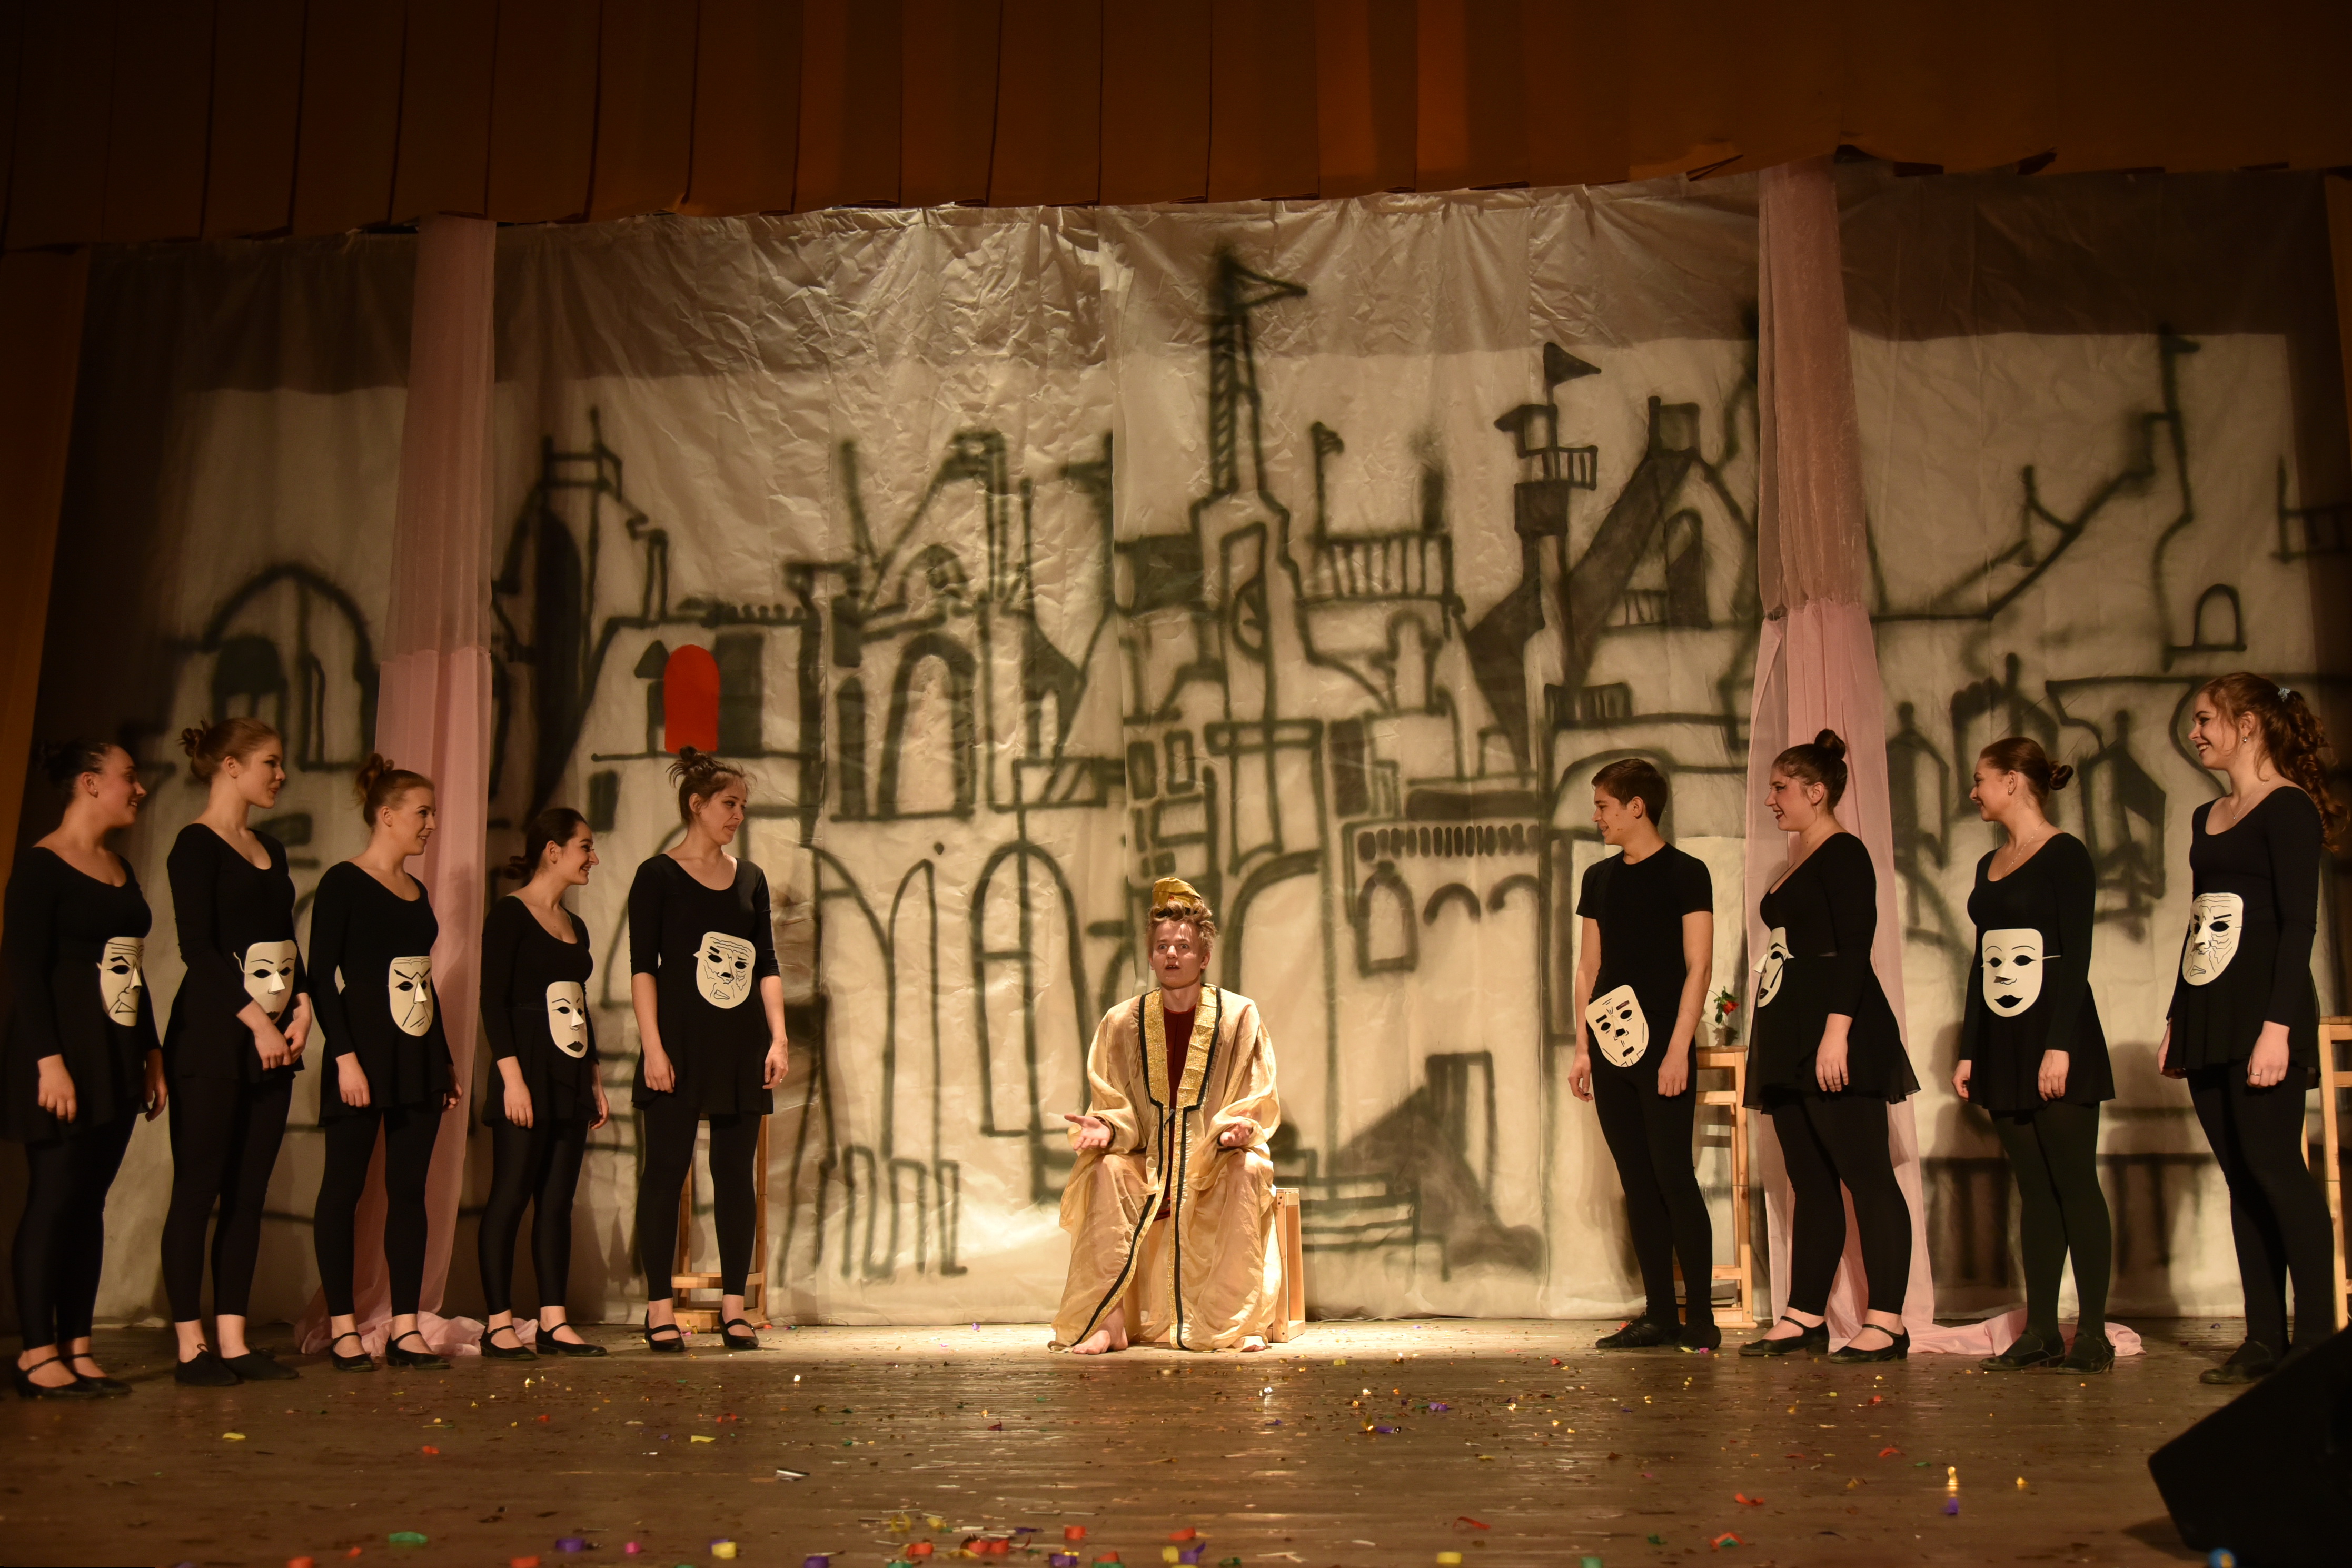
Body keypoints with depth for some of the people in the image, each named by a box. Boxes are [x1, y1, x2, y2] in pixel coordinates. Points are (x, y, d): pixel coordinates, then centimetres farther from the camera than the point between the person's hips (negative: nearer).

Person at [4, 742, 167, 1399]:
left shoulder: (120, 869, 16)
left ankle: (77, 1349, 10)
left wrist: (152, 1052, 16)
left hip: (117, 1055, 8)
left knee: (90, 1202, 7)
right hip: (64, 1052, -8)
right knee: (54, 1198, -5)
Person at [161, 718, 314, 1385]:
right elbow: (198, 947, -14)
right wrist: (257, 1021, -16)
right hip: (212, 1040, -7)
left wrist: (301, 1008, 1)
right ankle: (191, 1346, 3)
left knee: (248, 1194, 7)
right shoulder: (197, 844, -6)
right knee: (198, 1191, -2)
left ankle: (233, 1341, 11)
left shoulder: (270, 849, 17)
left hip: (273, 1042, 7)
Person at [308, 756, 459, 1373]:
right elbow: (321, 975, -12)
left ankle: (405, 1327, 9)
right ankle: (343, 1327, 7)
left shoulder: (416, 891, 15)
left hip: (419, 1057, 7)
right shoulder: (343, 883, -6)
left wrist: (445, 1058, 17)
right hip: (365, 1052, -7)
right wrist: (345, 1056, -18)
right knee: (345, 1187, 0)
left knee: (410, 1188, 6)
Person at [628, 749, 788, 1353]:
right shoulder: (658, 876, 1)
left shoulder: (750, 878, 14)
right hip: (681, 1041, -4)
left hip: (741, 1046, 4)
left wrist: (778, 1037, 3)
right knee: (667, 1170, -3)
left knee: (736, 1172, 5)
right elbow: (642, 966, -5)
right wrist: (653, 1046, -13)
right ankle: (660, 1308, 4)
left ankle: (733, 1306, 11)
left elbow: (767, 965, 13)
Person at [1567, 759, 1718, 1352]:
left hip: (1662, 1051, -6)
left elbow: (1699, 966, -8)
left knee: (1674, 1179, -7)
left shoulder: (1685, 873, -3)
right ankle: (1660, 1315, 12)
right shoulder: (1599, 879, 14)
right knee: (1638, 1186, 7)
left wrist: (1678, 1049, -15)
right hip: (1612, 1052, 6)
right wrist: (1583, 1049, 9)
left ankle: (1701, 1319, 0)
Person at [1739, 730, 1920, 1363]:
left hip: (1837, 1046, -10)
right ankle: (1805, 1318, 13)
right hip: (1790, 1042, 10)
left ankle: (1887, 1323, -6)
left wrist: (1836, 1030, -25)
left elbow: (1856, 949, -17)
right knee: (1810, 1186, 10)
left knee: (1867, 1178, -7)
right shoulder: (1799, 862, 19)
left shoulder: (1843, 854, -8)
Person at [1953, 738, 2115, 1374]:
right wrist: (1968, 1051, 14)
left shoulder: (2065, 856, -7)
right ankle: (2041, 1331, 9)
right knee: (2033, 1189, 7)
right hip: (2003, 1041, 7)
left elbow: (2077, 955, -13)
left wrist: (2060, 1046, -20)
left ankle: (2092, 1333, 0)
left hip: (2054, 1033, -7)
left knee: (2074, 1184, -4)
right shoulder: (1989, 866, 15)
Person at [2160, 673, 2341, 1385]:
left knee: (2275, 1168, -8)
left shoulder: (2287, 808, -7)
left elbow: (2299, 922, -14)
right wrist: (2176, 1019, 17)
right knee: (2242, 1179, 7)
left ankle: (2317, 1337, -3)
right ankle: (2265, 1338, 11)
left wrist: (2279, 1025, -20)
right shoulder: (2207, 818, 17)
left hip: (2261, 1011, -8)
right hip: (2209, 1017, 8)